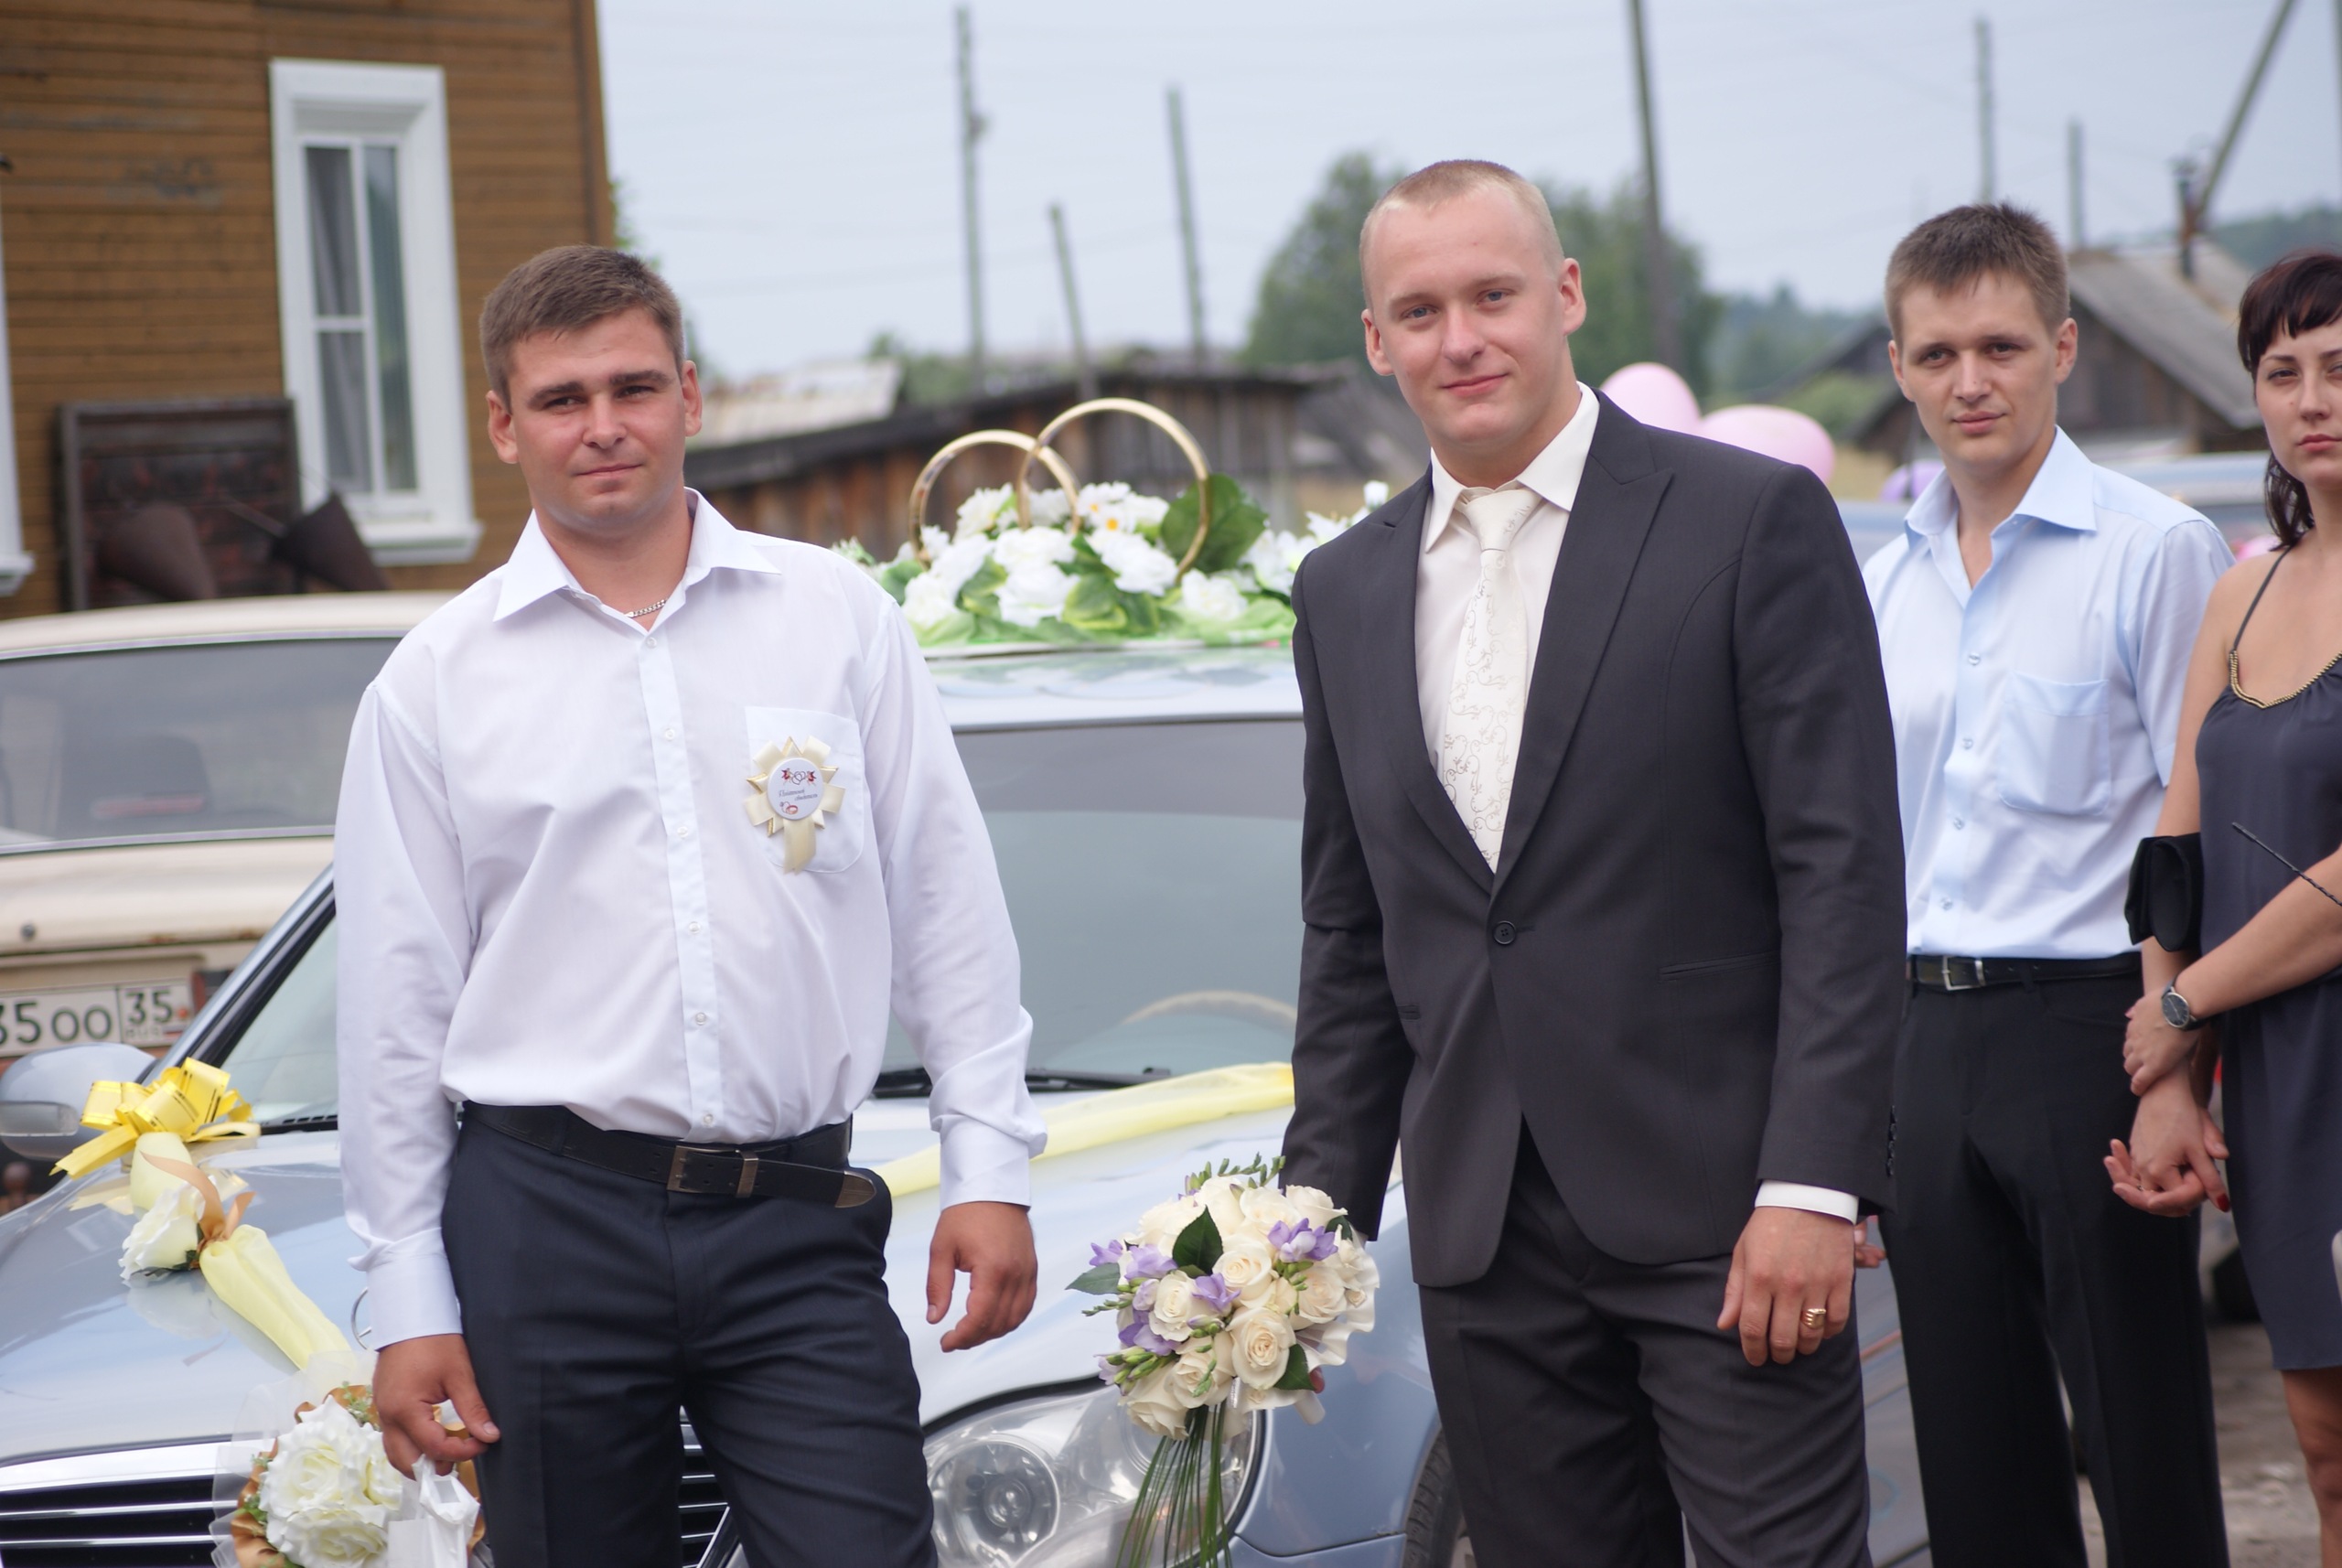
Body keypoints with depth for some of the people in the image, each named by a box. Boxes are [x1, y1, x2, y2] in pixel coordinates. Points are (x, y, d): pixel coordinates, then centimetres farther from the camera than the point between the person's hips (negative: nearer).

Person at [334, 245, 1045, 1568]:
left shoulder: (838, 617, 7)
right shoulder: (436, 683, 6)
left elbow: (947, 908, 8)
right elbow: (397, 1002, 6)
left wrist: (991, 1164, 2)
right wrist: (407, 1299, 3)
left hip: (798, 1221, 0)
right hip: (546, 1221, 0)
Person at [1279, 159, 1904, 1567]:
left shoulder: (1753, 521, -3)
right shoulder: (1347, 591, 13)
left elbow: (1844, 870, -8)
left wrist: (1812, 1186, -15)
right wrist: (1322, 1206, 10)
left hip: (1718, 1202, -4)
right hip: (1483, 1226, 5)